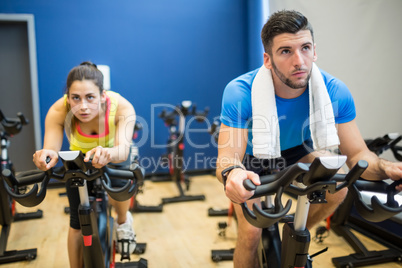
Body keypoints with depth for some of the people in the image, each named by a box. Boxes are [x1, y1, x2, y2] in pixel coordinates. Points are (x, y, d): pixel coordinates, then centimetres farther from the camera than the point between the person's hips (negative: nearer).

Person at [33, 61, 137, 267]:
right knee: (78, 223, -1)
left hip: (114, 157, 0)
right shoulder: (59, 111, -34)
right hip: (78, 158, 1)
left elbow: (123, 149, -50)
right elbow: (51, 148, -43)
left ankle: (123, 222, 12)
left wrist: (107, 153, -73)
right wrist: (47, 156, -67)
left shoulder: (122, 108, -38)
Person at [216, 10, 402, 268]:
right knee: (251, 233, -18)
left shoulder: (335, 91, -26)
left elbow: (358, 154, -21)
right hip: (252, 158, -2)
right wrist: (231, 173, -62)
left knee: (337, 188, -21)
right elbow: (227, 157, -37)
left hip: (295, 152, 3)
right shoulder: (240, 92, -34)